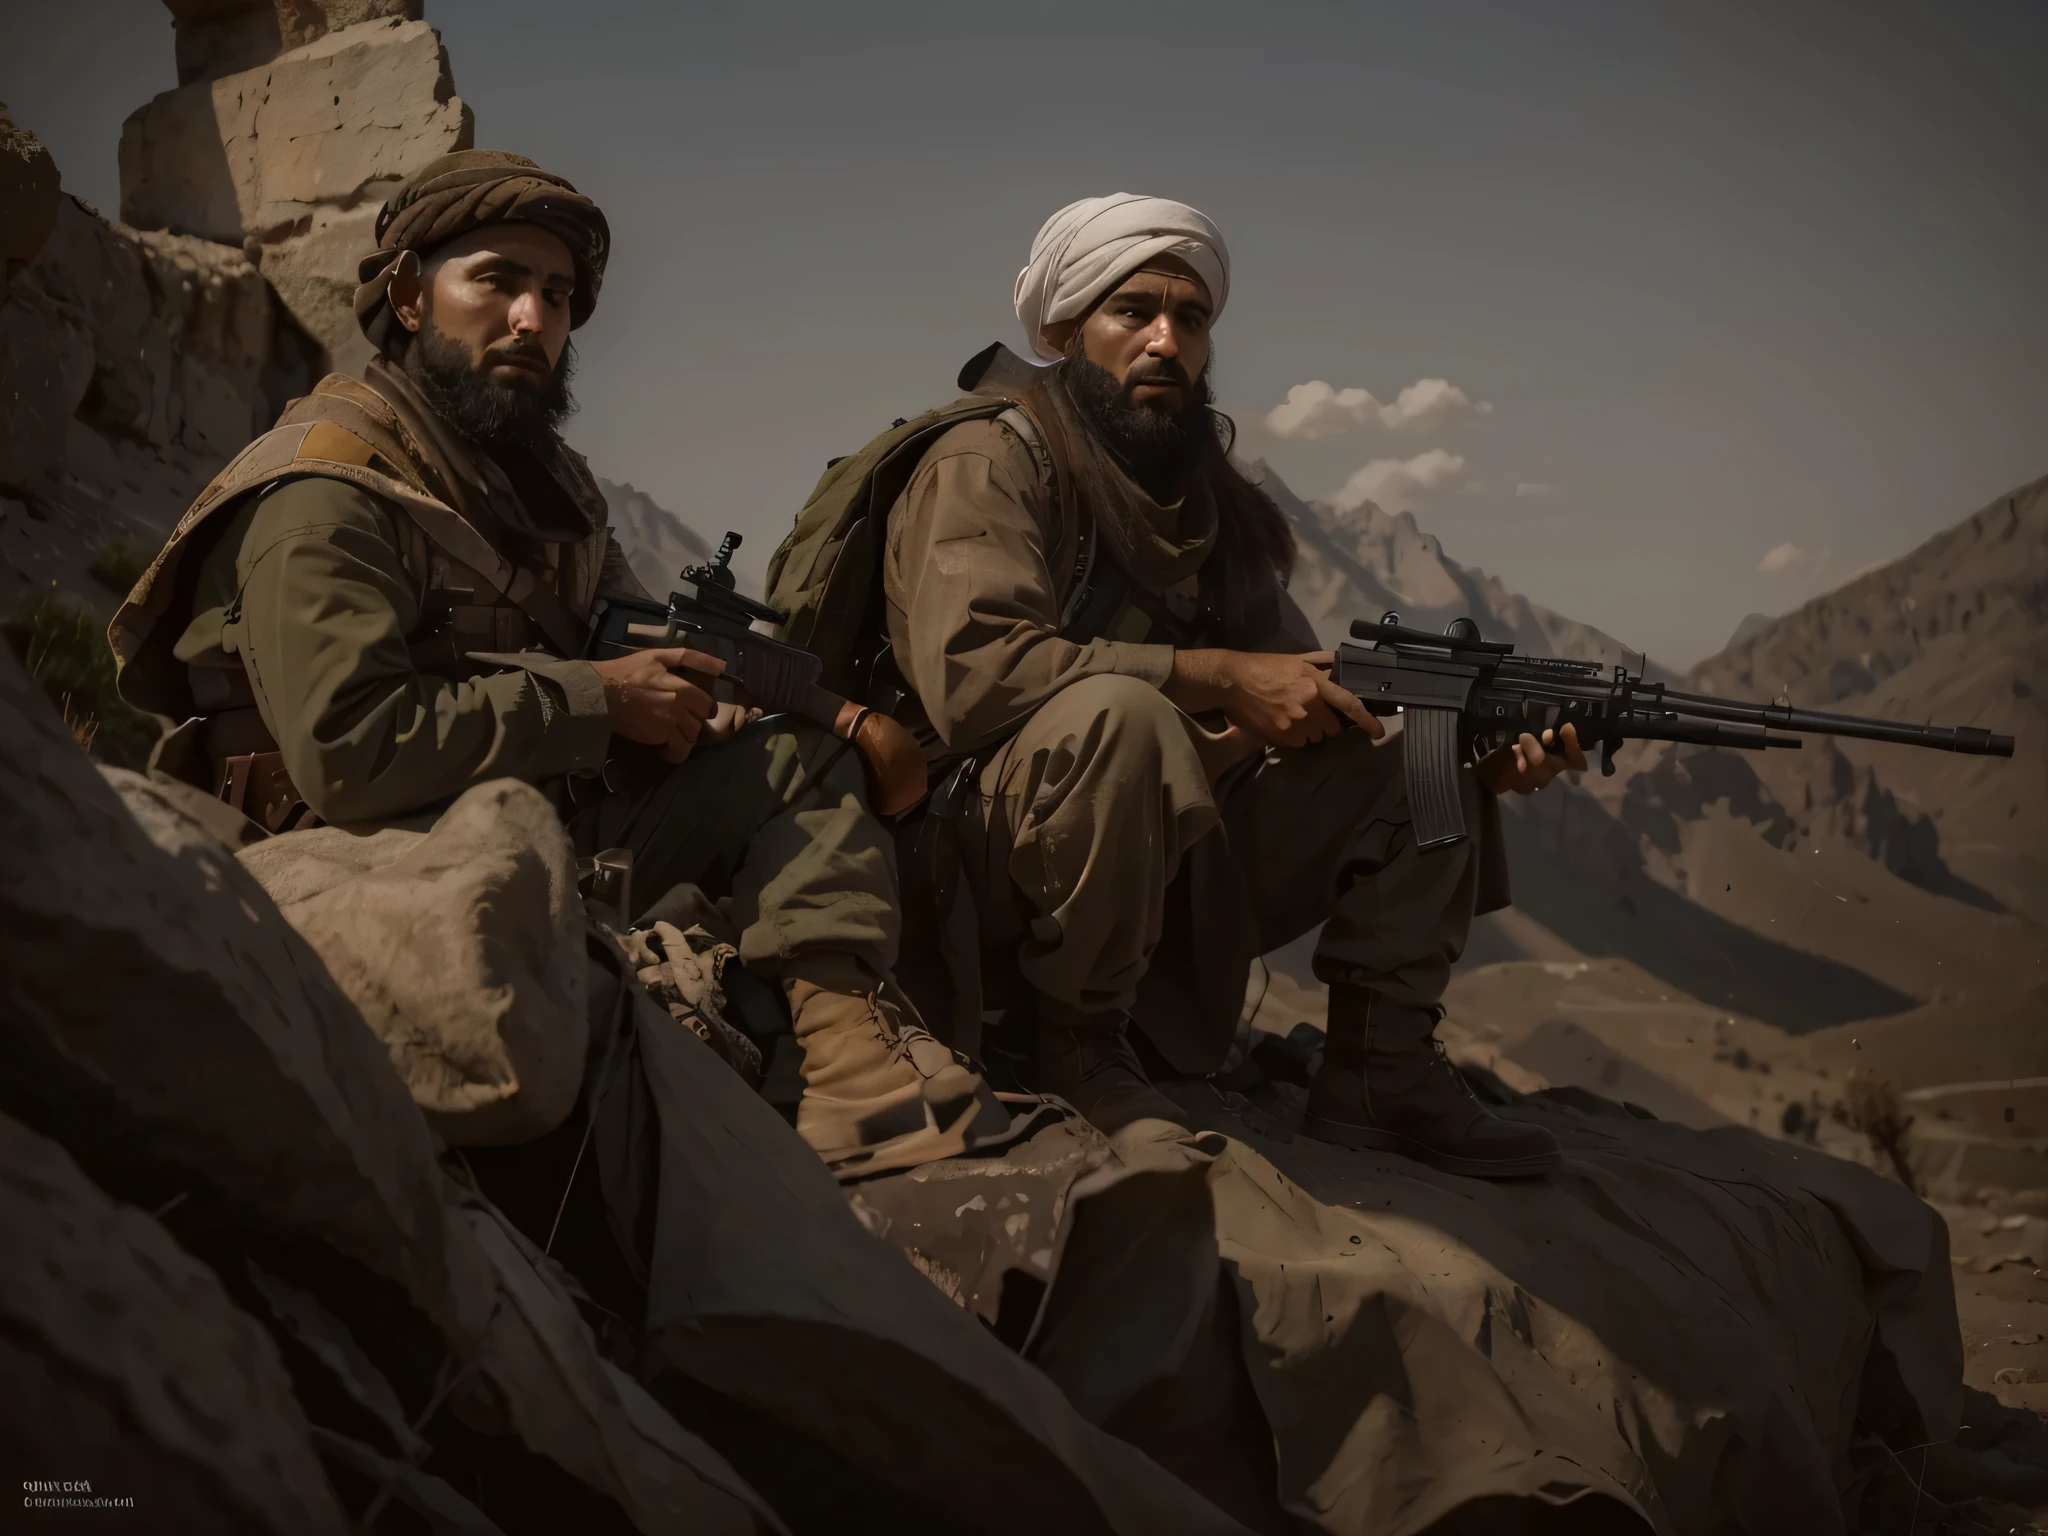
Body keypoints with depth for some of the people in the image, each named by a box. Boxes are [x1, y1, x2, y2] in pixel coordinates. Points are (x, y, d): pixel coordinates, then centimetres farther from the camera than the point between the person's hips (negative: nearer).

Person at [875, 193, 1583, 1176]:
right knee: (1119, 714, -37)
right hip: (993, 865, -7)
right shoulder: (992, 461, -10)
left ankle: (1380, 1067, 1)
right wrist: (1218, 678, -25)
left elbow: (1306, 702, 13)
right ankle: (1076, 1048, -17)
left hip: (1168, 863, 8)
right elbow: (970, 668, -27)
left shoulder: (1209, 501, 13)